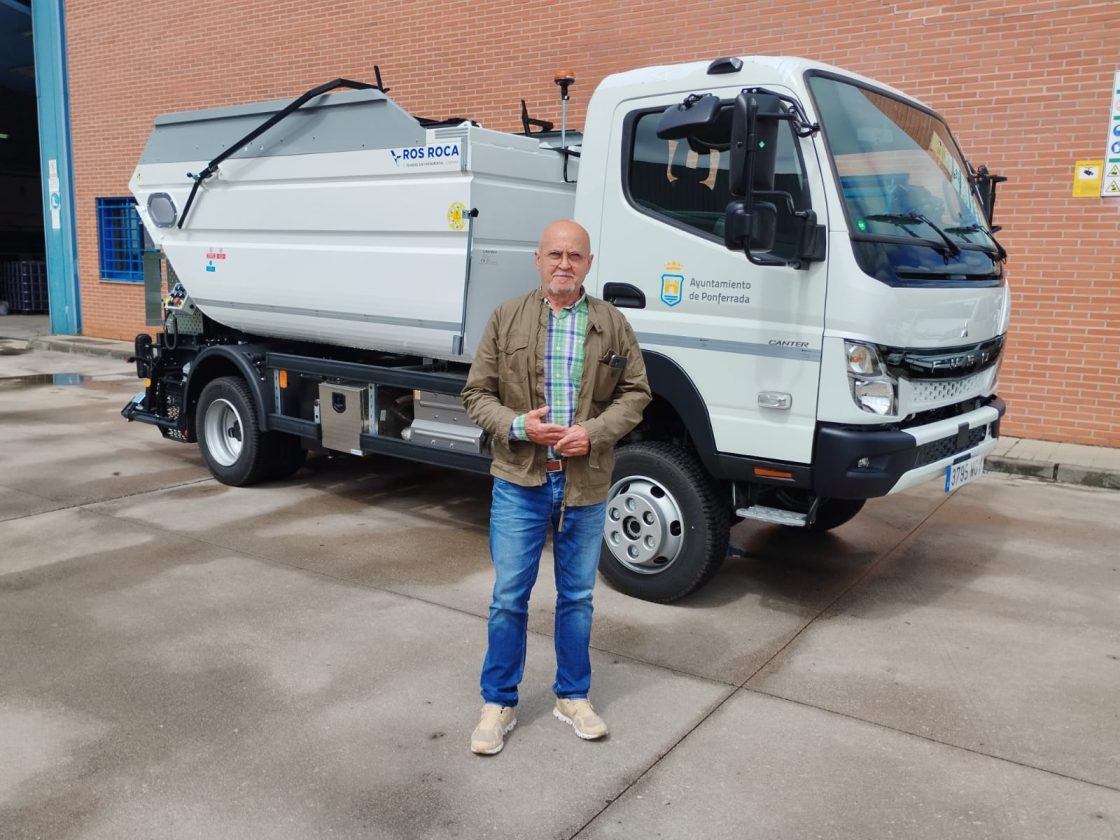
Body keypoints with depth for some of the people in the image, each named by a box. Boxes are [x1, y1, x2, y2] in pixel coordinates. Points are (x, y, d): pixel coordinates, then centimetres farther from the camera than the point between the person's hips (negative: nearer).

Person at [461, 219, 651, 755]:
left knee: (577, 596, 14)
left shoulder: (612, 324, 3)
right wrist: (517, 425, -16)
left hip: (585, 485, 2)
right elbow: (477, 394, 2)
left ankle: (573, 696, 31)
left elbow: (635, 393, 4)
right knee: (509, 597, 5)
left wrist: (594, 432, -12)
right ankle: (498, 702, 22)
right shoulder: (507, 318, 1)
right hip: (519, 481, -1)